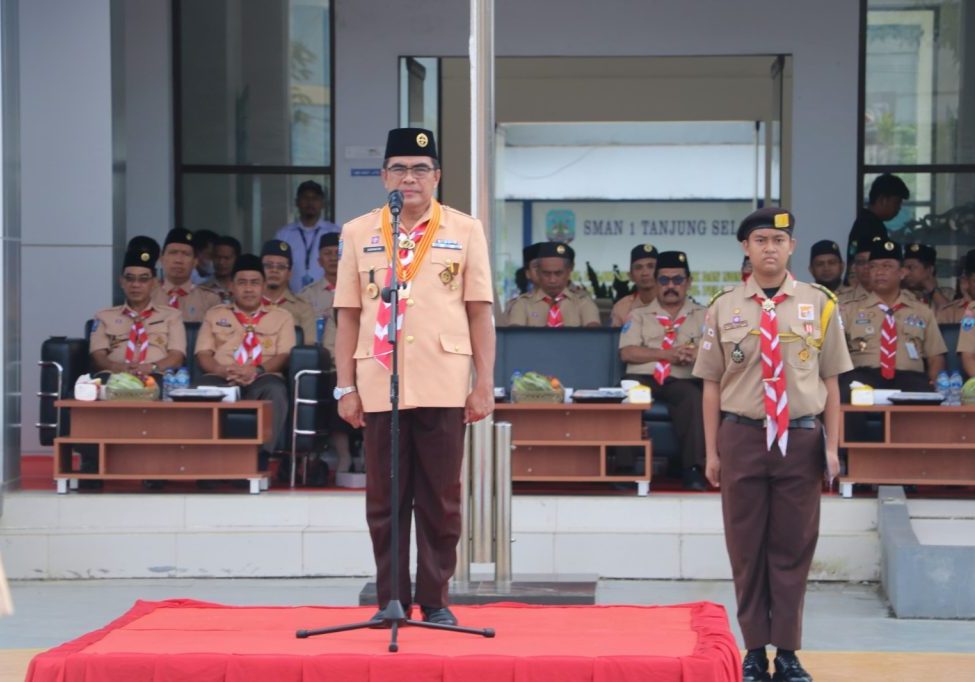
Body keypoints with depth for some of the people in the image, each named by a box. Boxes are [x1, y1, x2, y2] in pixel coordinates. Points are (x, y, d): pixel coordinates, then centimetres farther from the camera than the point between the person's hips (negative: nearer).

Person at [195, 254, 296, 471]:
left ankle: (260, 458, -43)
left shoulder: (282, 317, 23)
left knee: (274, 390, -39)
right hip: (221, 379, 1)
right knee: (206, 389, -38)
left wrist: (258, 370, -15)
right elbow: (203, 355, 13)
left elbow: (284, 355, 7)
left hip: (262, 380, -1)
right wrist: (224, 370, -11)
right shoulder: (214, 315, 26)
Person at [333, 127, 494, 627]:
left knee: (440, 501, 3)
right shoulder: (358, 233, 9)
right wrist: (346, 388, 3)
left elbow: (480, 313, 4)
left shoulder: (465, 231, 5)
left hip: (443, 388, -1)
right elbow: (348, 317, 8)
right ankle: (391, 601, 13)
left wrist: (484, 384, -1)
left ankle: (435, 600, 12)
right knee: (385, 502, 5)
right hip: (379, 387, 1)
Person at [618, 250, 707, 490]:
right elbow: (627, 353, 3)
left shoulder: (703, 316, 21)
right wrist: (668, 354, -5)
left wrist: (696, 354, -17)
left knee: (692, 397, -36)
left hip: (681, 381, -1)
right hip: (642, 378, 1)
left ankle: (694, 470, -37)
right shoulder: (639, 315, 21)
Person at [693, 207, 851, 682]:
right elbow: (712, 385, 4)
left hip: (800, 438, 0)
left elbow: (830, 381, 5)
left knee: (793, 549, 5)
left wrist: (832, 446, 1)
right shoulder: (724, 308, 2)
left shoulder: (818, 304, 3)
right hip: (742, 436, 0)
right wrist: (712, 452, 2)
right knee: (746, 549, 6)